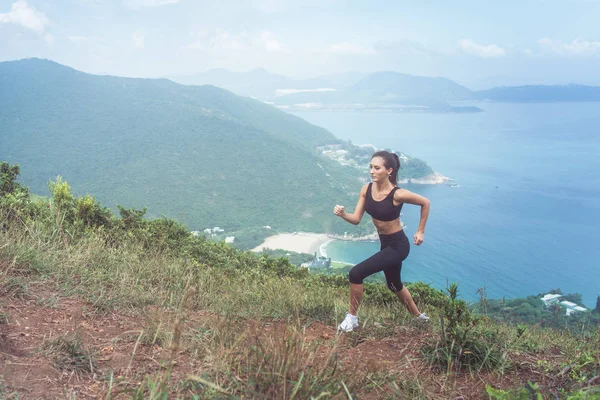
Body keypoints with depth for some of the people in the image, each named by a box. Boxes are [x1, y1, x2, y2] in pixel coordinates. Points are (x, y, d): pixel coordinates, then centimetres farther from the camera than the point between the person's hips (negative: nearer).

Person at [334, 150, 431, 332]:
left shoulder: (397, 194, -25)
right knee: (394, 284, 27)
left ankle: (352, 317, 4)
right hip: (385, 243, 8)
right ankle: (419, 316, 52)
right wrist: (343, 214, -27)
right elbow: (356, 219, -6)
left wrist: (420, 231, -2)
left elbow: (425, 203, -8)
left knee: (356, 273, -16)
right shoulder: (366, 189, -7)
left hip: (397, 246, -8)